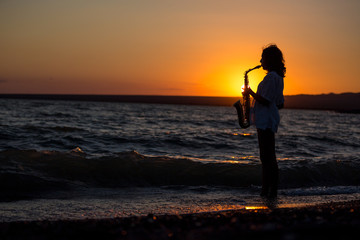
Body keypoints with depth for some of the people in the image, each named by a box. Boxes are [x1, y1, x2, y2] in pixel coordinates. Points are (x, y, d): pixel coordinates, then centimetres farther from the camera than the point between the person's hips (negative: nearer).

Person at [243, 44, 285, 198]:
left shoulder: (271, 77, -14)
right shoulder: (278, 77, 18)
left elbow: (264, 100, -20)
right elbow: (280, 104, 21)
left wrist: (250, 92, -7)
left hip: (266, 121, -11)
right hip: (268, 121, 11)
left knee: (268, 157, -9)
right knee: (267, 157, 12)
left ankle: (271, 191, -7)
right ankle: (266, 191, 17)